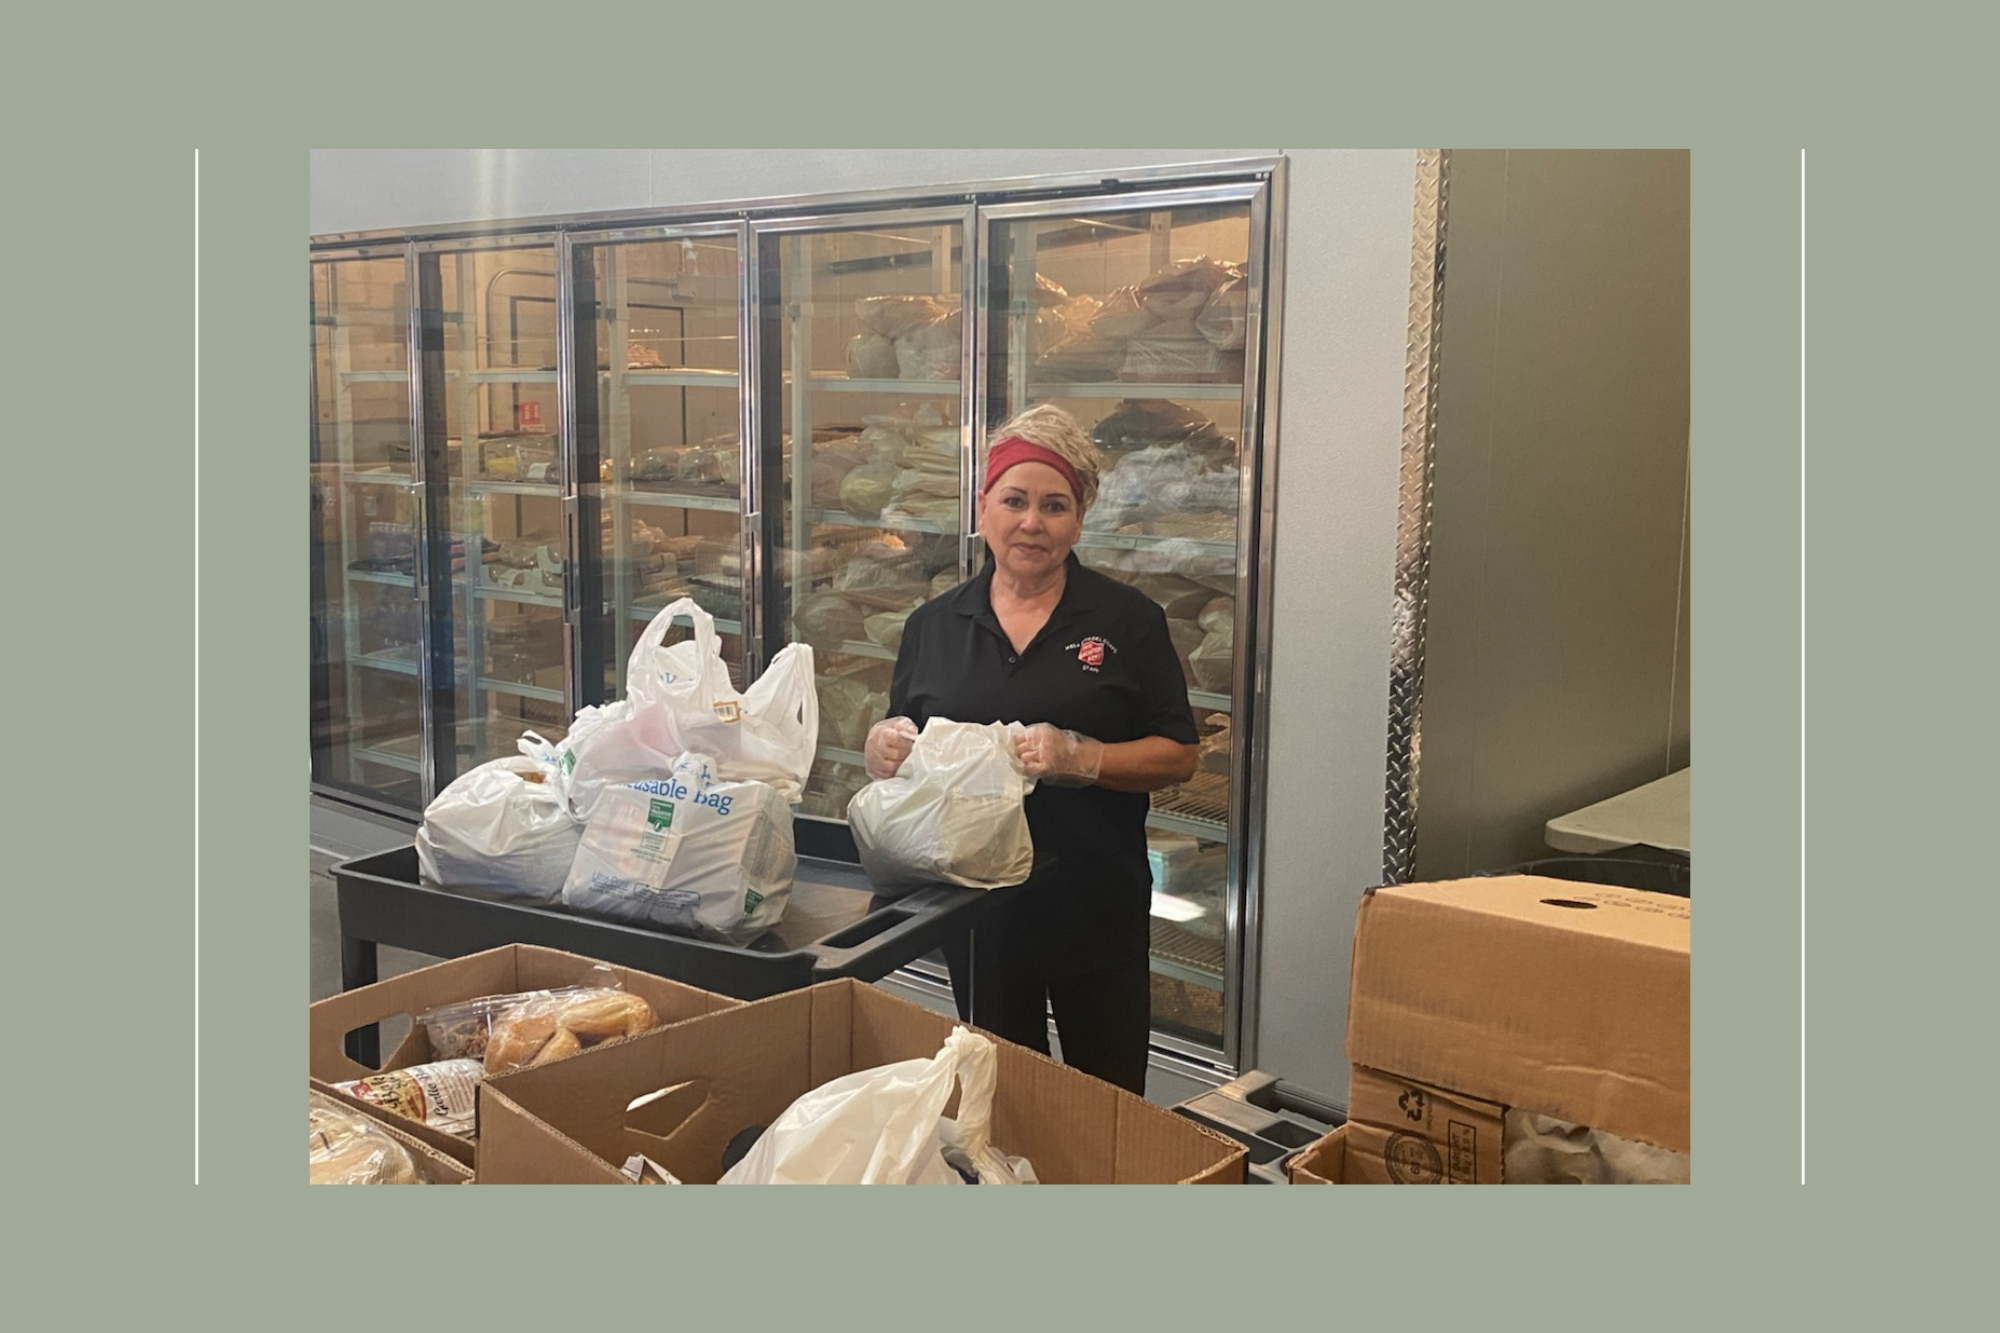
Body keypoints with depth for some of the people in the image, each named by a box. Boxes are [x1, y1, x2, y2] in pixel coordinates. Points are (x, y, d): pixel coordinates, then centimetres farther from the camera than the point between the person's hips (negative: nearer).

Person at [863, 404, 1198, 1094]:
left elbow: (1178, 755, -4)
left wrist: (1083, 757, -20)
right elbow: (892, 753, 11)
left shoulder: (1128, 619, -2)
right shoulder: (933, 624, 6)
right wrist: (884, 748, -12)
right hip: (975, 903, 2)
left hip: (1095, 907, -2)